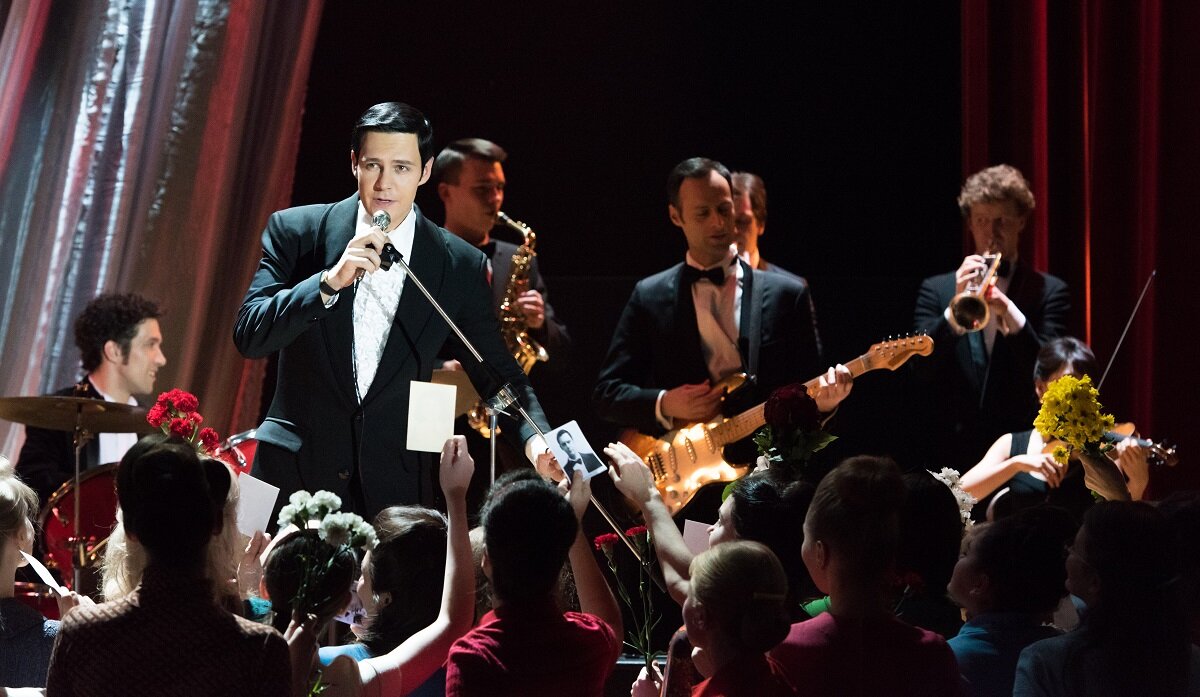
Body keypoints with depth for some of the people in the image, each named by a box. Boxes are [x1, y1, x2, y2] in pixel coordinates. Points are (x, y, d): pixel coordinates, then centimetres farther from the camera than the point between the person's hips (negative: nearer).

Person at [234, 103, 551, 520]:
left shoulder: (461, 267, 2)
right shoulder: (296, 231, 0)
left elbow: (497, 372, 5)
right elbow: (249, 336, -7)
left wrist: (535, 438, -14)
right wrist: (330, 281, -21)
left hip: (394, 489, 0)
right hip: (294, 474, 0)